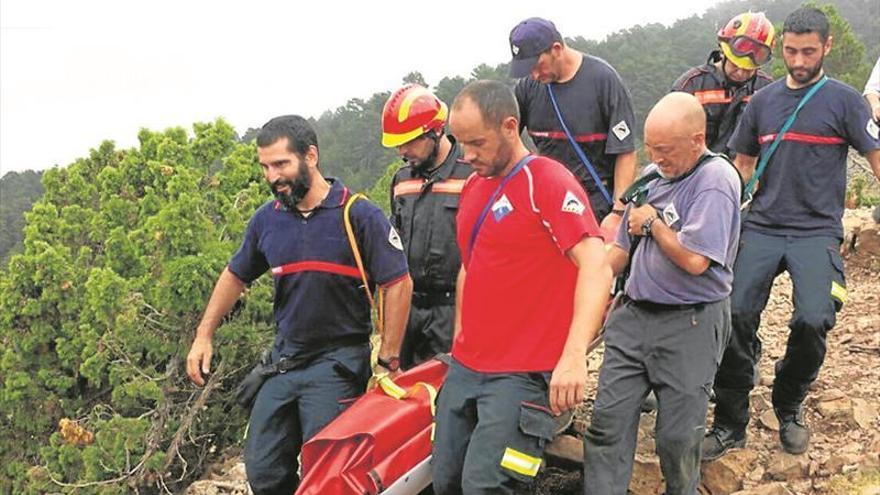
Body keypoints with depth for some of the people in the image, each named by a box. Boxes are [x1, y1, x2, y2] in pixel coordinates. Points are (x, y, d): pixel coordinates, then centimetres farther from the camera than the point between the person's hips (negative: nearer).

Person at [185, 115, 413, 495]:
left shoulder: (359, 215, -10)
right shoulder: (266, 220, 4)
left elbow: (398, 284, -9)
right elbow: (235, 277, 18)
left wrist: (388, 360, -9)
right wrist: (203, 336, 14)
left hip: (339, 363, -5)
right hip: (285, 360, 5)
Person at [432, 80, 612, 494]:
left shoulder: (549, 182, -13)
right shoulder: (473, 187, 12)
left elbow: (596, 267, -24)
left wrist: (574, 355, -36)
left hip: (521, 376, -8)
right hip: (464, 368, 8)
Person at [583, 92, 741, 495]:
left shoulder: (715, 181, -14)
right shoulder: (653, 175, 9)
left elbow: (694, 260, -24)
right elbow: (622, 246, 19)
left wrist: (653, 222, -10)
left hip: (689, 325, -7)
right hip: (633, 315, 7)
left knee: (677, 435, 5)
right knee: (608, 420, 4)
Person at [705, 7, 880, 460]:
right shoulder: (762, 101, 14)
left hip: (817, 231, -3)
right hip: (761, 227, 3)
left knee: (813, 321, -21)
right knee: (735, 316, -13)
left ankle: (789, 406, 9)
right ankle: (730, 423, 1)